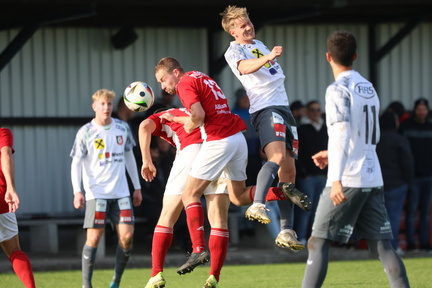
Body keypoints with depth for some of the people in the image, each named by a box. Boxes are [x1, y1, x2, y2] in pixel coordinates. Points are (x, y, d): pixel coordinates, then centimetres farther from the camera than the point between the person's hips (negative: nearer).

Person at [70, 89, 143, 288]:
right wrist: (77, 191, -15)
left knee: (126, 236, -6)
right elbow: (76, 163, -3)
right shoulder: (85, 133, -4)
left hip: (121, 193, 4)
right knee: (94, 238, -8)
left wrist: (137, 187, 18)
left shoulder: (122, 128, 8)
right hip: (96, 193, -4)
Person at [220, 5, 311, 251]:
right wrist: (267, 58, -43)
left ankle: (286, 232, 2)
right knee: (277, 157, -32)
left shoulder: (259, 44, 23)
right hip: (265, 108, -8)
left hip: (284, 108, 8)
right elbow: (244, 67, -28)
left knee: (289, 171, 3)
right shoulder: (234, 51, -4)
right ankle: (258, 205, -46)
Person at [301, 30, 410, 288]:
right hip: (373, 179, 7)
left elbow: (341, 134, -20)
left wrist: (336, 179, -26)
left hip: (348, 180, -7)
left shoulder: (339, 89, -9)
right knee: (382, 244, 5)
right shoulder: (369, 88, 15)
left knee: (319, 243, -2)